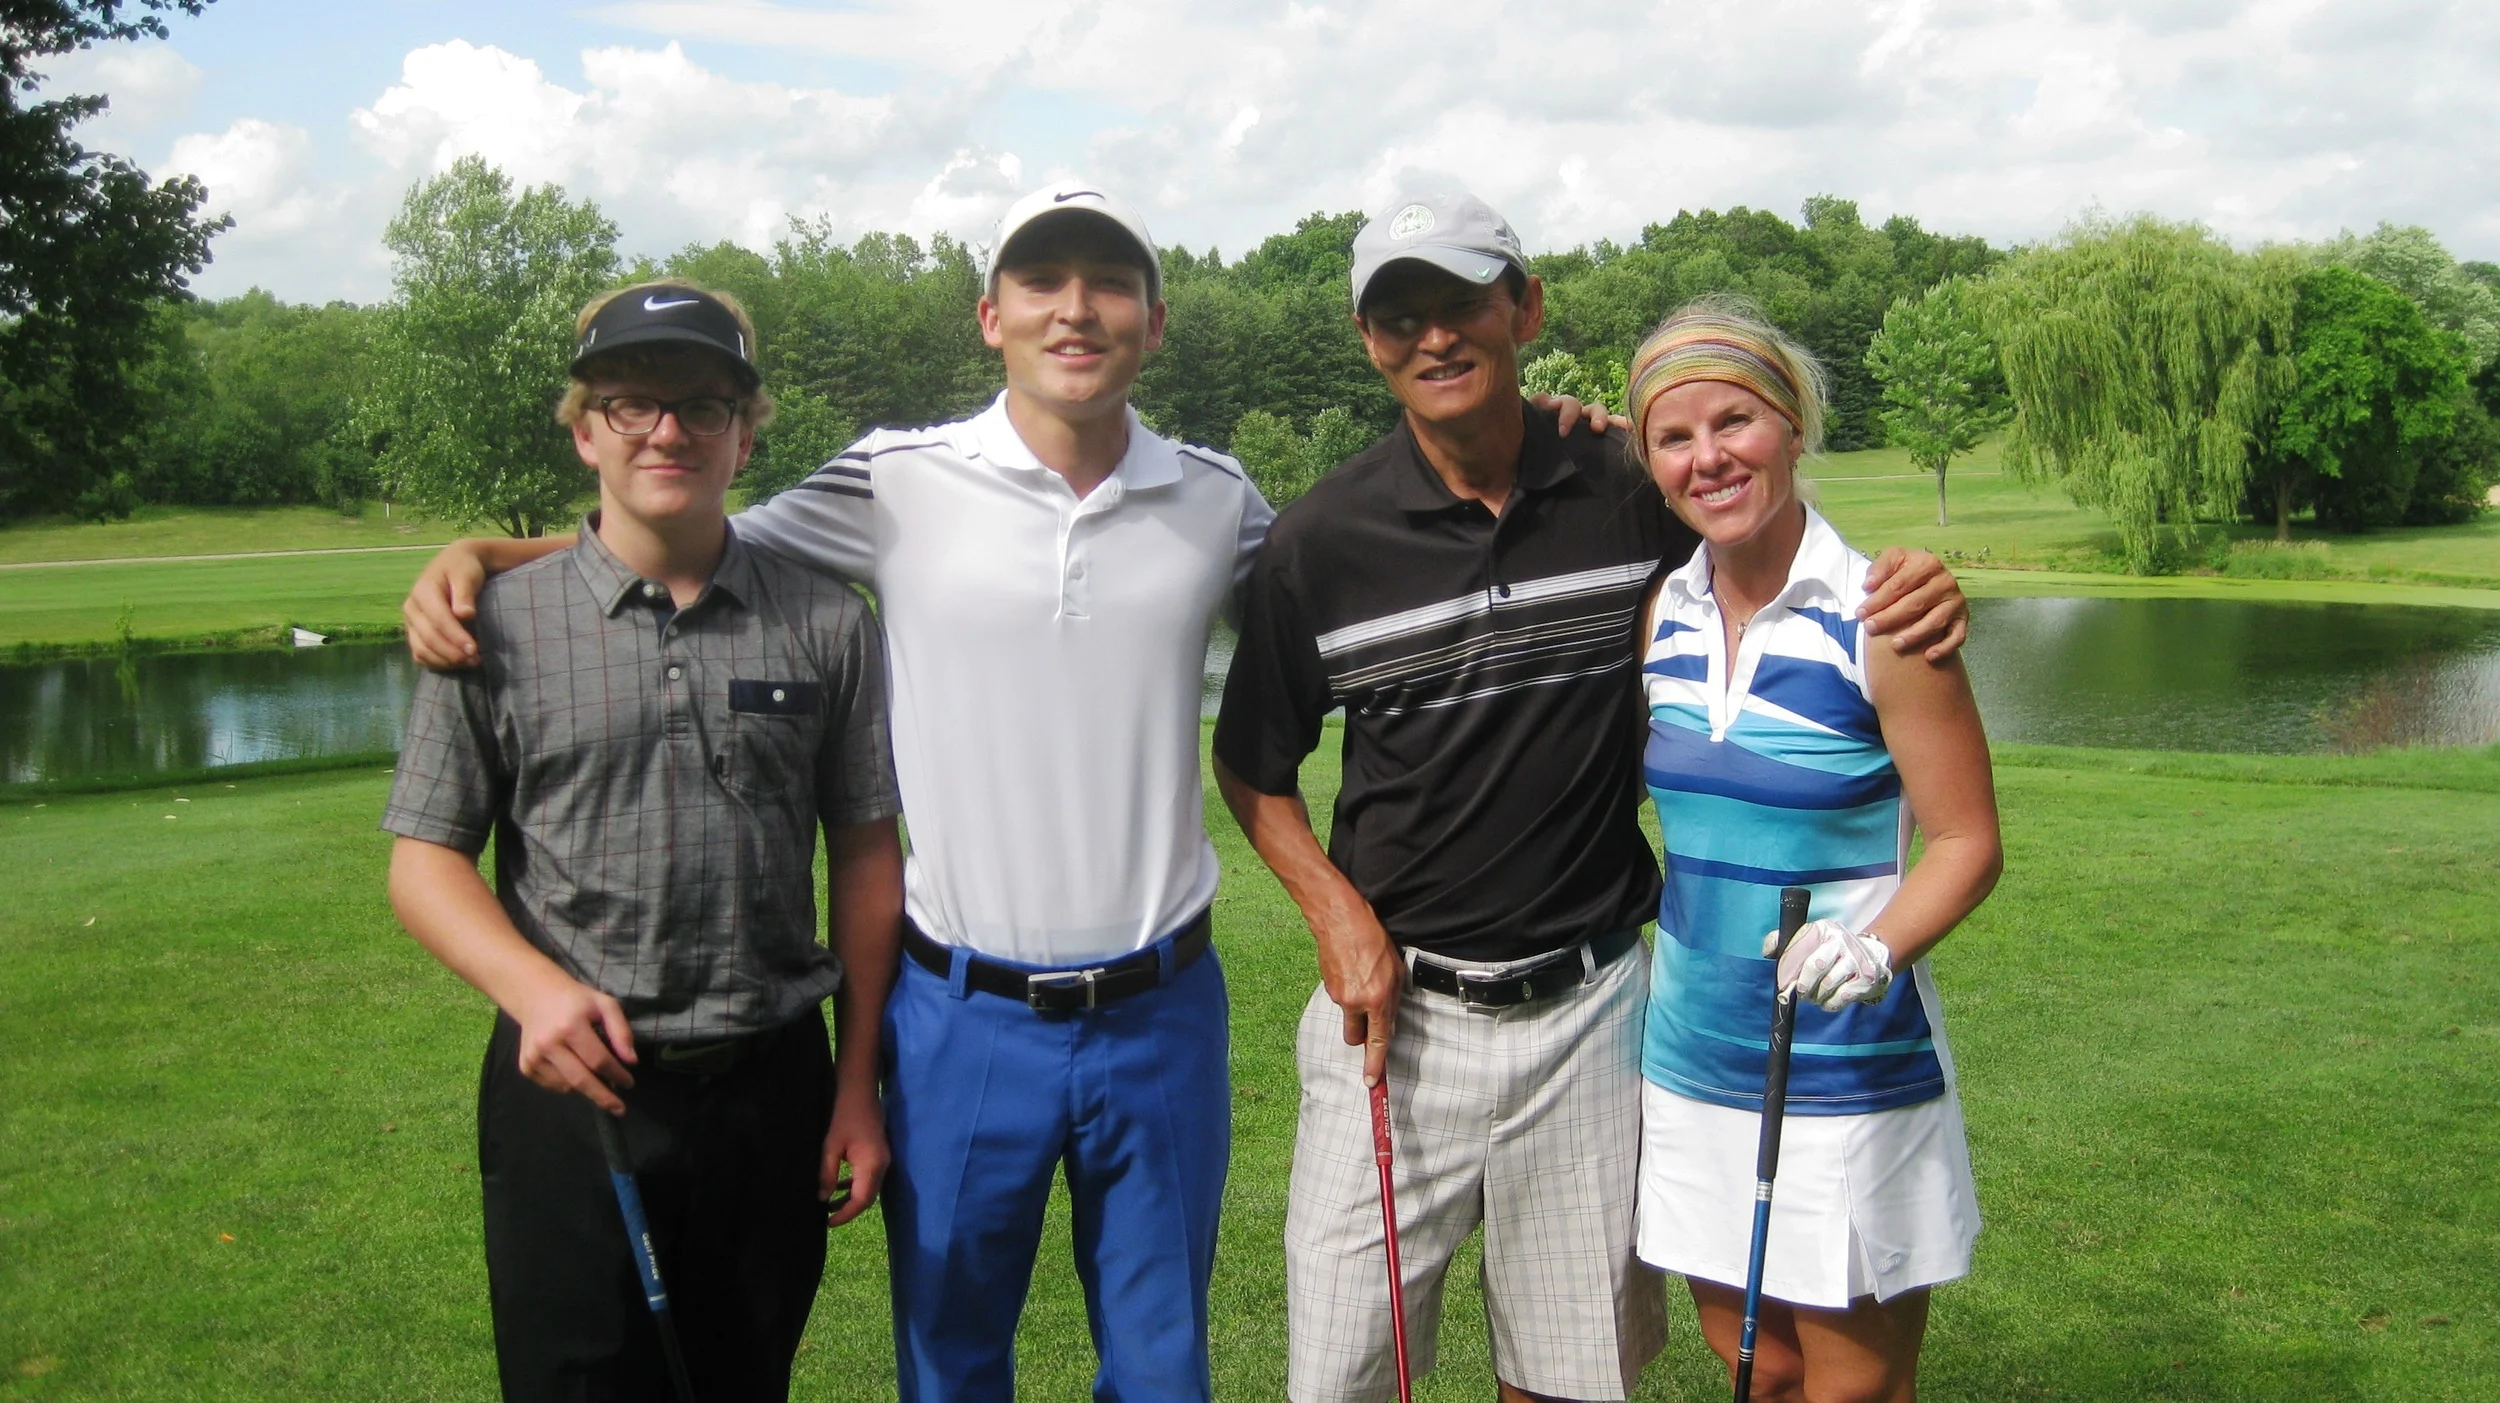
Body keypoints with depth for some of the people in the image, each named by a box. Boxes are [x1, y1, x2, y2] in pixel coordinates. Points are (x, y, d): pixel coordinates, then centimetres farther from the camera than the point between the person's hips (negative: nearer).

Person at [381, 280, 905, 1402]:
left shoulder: (826, 625, 2)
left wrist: (857, 1088, 3)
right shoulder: (499, 624, -2)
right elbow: (424, 860, 0)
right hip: (572, 1086, -1)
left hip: (772, 1088, 2)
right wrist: (537, 989, -19)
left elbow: (866, 856, 5)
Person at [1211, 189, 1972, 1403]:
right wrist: (1335, 908, -9)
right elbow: (1251, 763, 6)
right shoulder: (1321, 539, -6)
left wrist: (1910, 598, -11)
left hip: (1590, 1008, 1)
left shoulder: (1634, 496, -4)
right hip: (1395, 1003, -1)